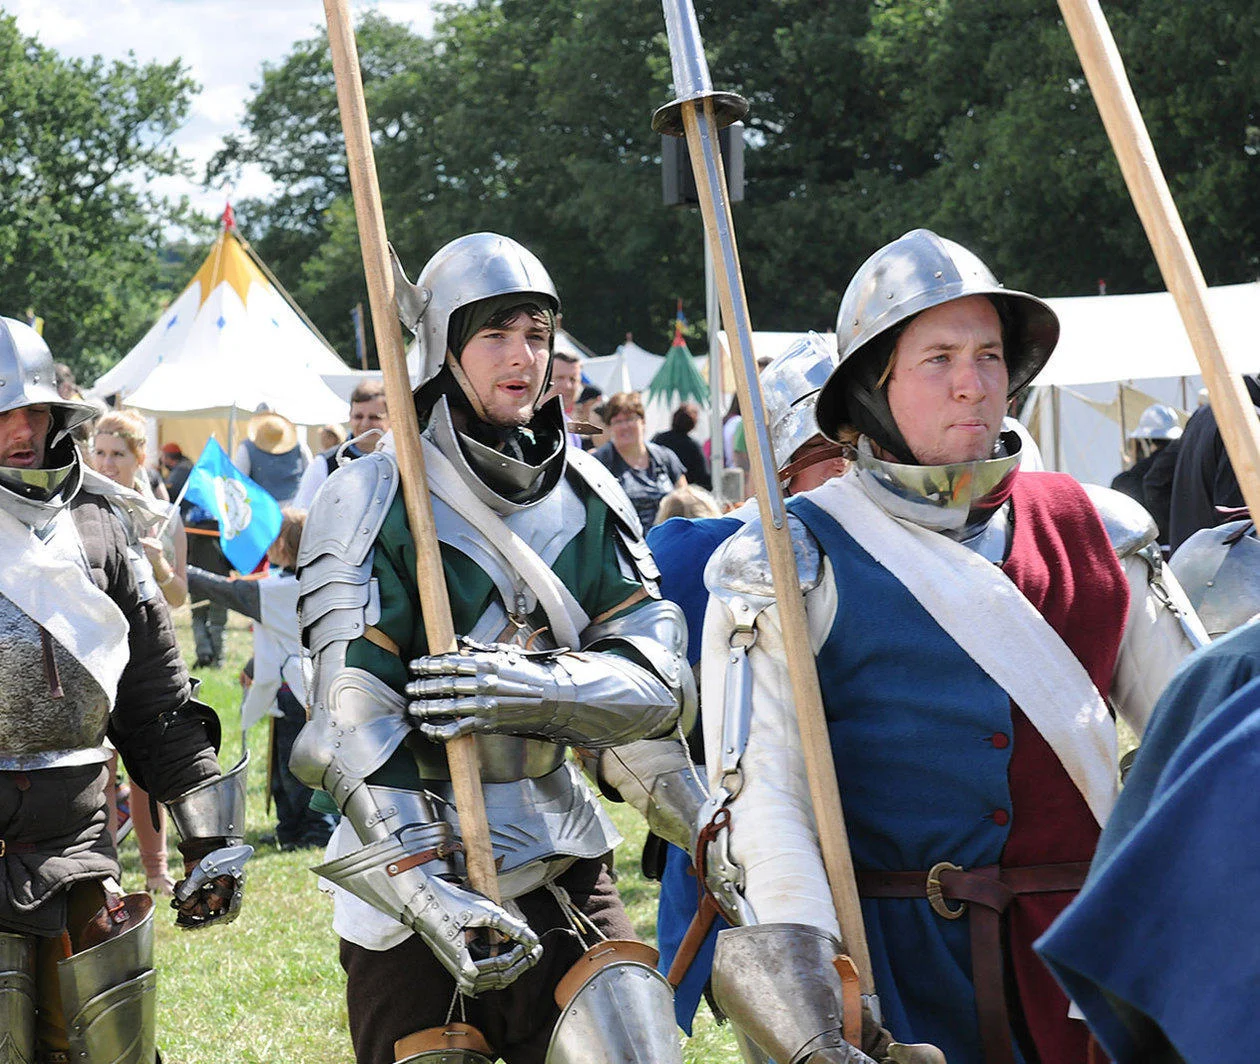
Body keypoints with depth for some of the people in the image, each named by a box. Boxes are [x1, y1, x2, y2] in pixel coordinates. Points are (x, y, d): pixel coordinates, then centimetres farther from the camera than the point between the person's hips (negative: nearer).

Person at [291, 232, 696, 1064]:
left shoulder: (589, 497, 7)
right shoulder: (371, 499, -7)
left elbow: (657, 676, -1)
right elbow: (354, 722, -13)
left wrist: (537, 690, -23)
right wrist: (432, 893, -23)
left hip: (559, 859, 3)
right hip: (412, 878, -3)